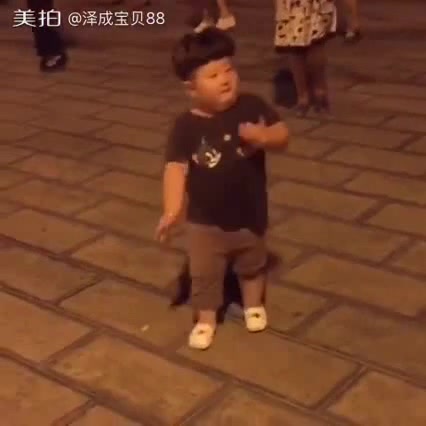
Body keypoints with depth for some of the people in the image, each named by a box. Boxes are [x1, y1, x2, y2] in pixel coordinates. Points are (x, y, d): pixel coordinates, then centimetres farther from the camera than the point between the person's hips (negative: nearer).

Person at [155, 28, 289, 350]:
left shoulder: (251, 106, -13)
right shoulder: (187, 126, -19)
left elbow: (283, 135, -9)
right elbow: (176, 167, -25)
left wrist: (263, 137, -32)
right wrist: (172, 210, -35)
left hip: (250, 213, 2)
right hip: (205, 220, -2)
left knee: (253, 265, 25)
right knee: (205, 274, 14)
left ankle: (254, 305, 51)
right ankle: (206, 320, 36)